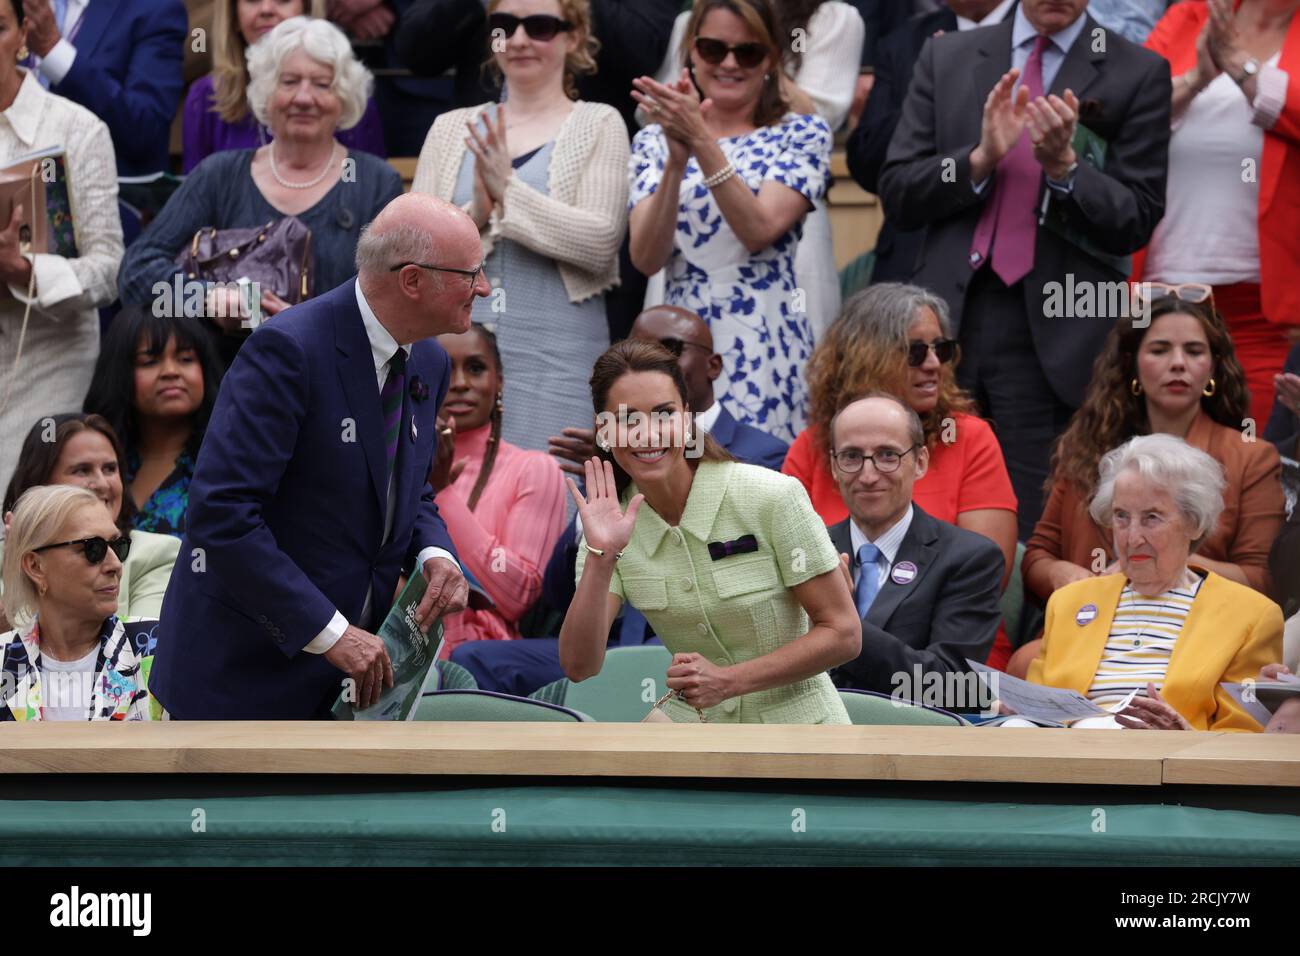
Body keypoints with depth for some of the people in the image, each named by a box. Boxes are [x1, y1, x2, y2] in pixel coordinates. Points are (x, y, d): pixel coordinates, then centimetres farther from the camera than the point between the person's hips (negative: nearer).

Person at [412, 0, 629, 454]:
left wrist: (508, 191, -12)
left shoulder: (598, 125, 4)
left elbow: (600, 241, -8)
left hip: (556, 361, -3)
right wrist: (475, 214, -13)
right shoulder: (451, 128, 14)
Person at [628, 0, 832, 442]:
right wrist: (677, 159, -16)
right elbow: (646, 258, -3)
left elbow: (759, 230, -12)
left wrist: (702, 141, -20)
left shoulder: (802, 135, 4)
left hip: (765, 350, -2)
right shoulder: (653, 143, 10)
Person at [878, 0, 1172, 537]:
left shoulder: (1138, 75, 3)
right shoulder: (946, 59, 12)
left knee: (1034, 535, -7)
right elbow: (897, 195, 7)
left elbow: (1136, 223, -1)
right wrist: (982, 158, -10)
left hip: (1051, 336, -3)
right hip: (948, 317, 3)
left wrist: (1064, 165, -17)